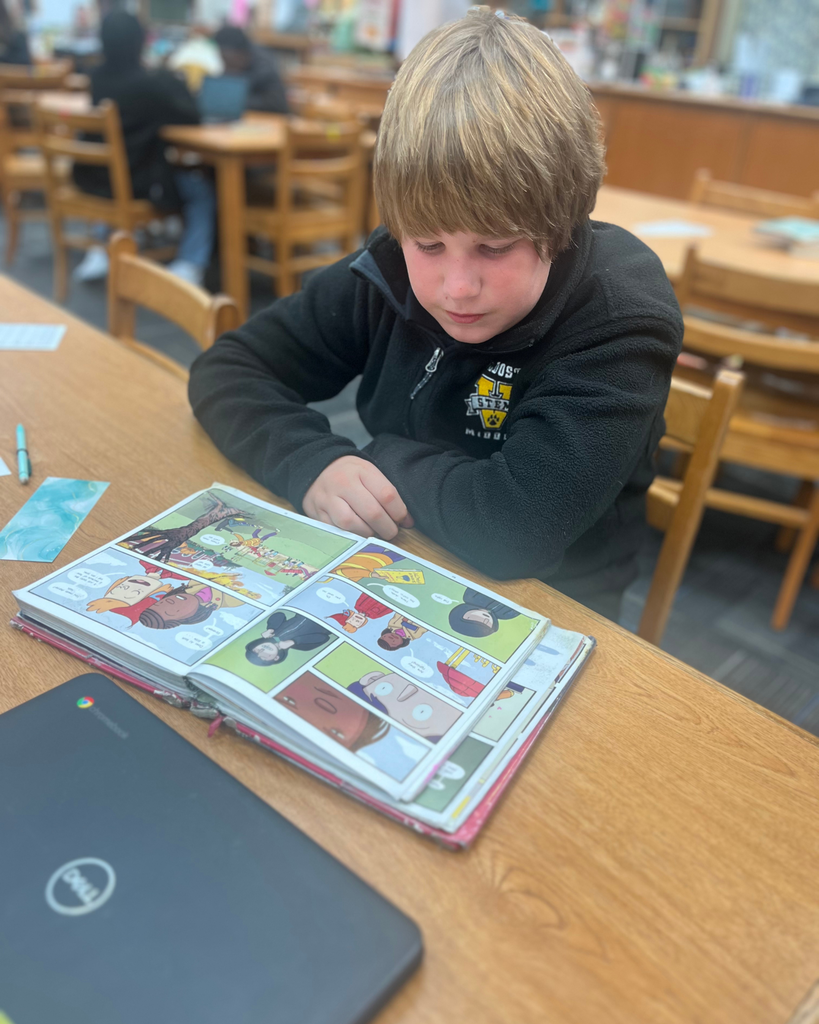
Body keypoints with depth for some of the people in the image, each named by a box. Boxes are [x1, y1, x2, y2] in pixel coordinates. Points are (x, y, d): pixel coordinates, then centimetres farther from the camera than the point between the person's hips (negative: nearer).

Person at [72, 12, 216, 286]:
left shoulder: (96, 78, 0)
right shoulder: (151, 82, -19)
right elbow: (191, 117, -8)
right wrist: (173, 80, 5)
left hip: (92, 179, 6)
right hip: (139, 183, -6)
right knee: (202, 190, 14)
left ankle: (101, 251, 35)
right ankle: (187, 269, 1)